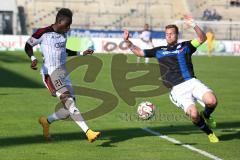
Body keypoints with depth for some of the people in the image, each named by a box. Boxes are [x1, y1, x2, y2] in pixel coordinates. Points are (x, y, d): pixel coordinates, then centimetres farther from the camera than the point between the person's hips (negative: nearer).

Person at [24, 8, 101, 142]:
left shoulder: (64, 33, 13)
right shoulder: (43, 33, -9)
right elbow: (28, 46, -1)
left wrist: (81, 54, 22)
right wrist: (33, 58, -19)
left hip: (63, 73, 8)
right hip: (50, 73, -8)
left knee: (69, 109, 2)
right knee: (69, 101, -22)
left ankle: (46, 121, 27)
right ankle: (88, 132, -31)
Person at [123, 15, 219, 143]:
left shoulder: (185, 46, 17)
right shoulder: (159, 51, 19)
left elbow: (202, 38, 4)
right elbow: (139, 52, 24)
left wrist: (193, 25, -10)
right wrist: (128, 42, 9)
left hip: (191, 82, 1)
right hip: (178, 89, -1)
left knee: (212, 101, -26)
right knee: (193, 114, -23)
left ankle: (206, 116, 11)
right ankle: (209, 133, 6)